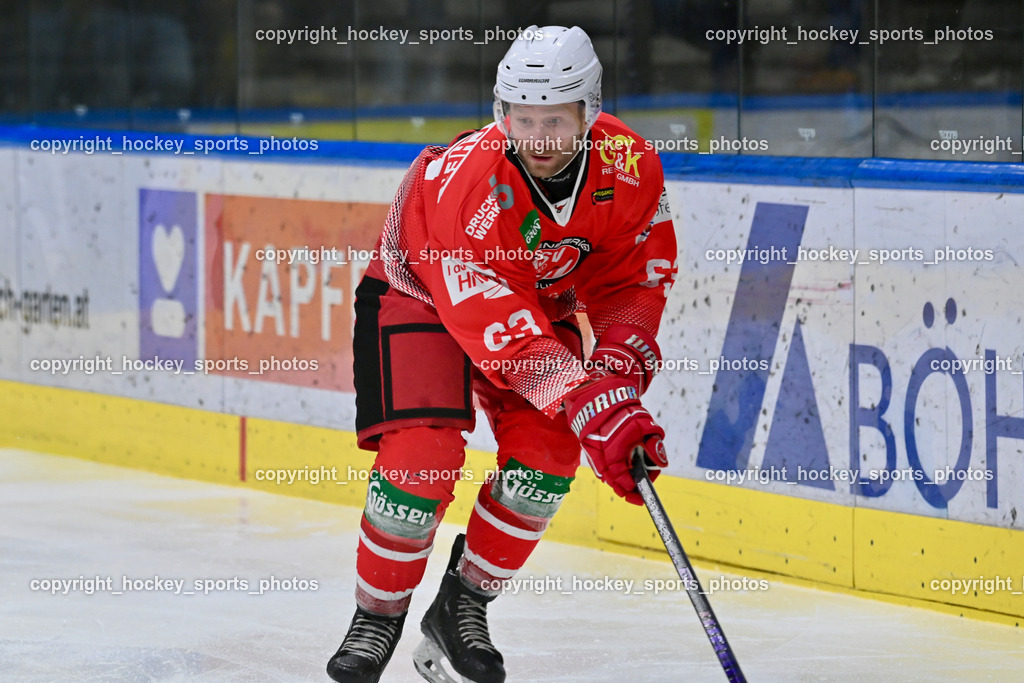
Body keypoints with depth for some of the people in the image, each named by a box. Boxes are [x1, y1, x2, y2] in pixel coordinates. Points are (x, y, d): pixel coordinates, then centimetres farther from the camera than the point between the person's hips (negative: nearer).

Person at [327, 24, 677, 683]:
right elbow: (497, 324, -42)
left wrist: (621, 366, -23)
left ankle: (463, 607, 5)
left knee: (547, 451, -13)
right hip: (418, 296, -5)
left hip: (542, 300, 5)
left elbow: (636, 275, -6)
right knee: (420, 455, -21)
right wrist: (591, 406, -48)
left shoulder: (630, 167, -23)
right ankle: (378, 616, 0)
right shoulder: (467, 180, -39)